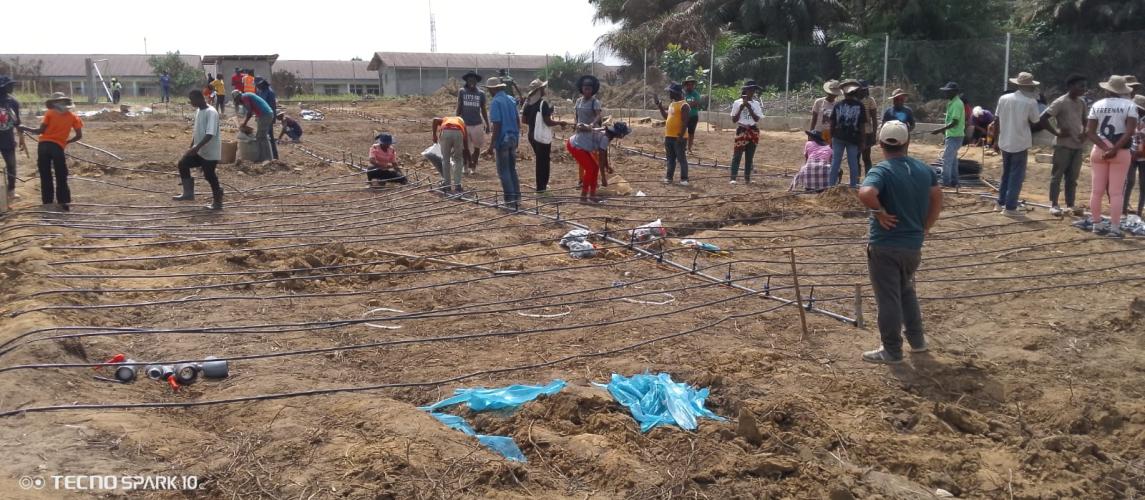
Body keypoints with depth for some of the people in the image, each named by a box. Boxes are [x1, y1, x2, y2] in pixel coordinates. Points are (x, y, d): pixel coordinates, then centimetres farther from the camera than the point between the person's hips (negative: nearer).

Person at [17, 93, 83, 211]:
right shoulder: (73, 117, 7)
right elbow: (79, 135, 3)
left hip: (44, 145, 0)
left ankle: (47, 202, 13)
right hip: (58, 147, 0)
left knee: (45, 176, 10)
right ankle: (63, 202, 2)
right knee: (61, 177, 8)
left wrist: (24, 128, 8)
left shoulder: (49, 113, 3)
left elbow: (41, 130, -4)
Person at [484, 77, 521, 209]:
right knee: (512, 169, 16)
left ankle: (510, 201, 0)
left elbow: (497, 125, -18)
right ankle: (517, 198, 18)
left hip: (503, 139, -7)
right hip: (513, 138, 7)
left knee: (504, 171, 1)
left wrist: (492, 145, -15)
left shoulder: (496, 102, -13)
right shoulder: (511, 99, 8)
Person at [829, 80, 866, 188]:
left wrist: (831, 138, 10)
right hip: (854, 138, -1)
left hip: (838, 138, 1)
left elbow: (832, 123, 2)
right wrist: (861, 141, 4)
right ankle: (853, 186, 8)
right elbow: (862, 125, -2)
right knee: (853, 163, 6)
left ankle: (831, 185, 4)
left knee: (835, 162, 5)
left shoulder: (838, 105, 1)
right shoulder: (859, 105, -2)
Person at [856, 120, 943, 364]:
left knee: (888, 298, 4)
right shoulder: (924, 169, 4)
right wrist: (924, 227, 12)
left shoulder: (882, 171, -17)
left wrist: (880, 212, -20)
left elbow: (865, 193, -36)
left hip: (885, 246, -6)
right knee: (906, 291, 25)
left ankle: (892, 351, 13)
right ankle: (917, 340, 32)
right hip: (913, 244, 6)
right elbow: (937, 199, 10)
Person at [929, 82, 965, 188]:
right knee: (952, 159, 13)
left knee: (947, 158, -11)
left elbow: (955, 122, -22)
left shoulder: (957, 104, -17)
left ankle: (946, 181, -9)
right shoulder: (951, 103, 14)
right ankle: (954, 182, 18)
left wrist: (940, 130, -26)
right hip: (951, 135, 10)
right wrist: (945, 135, 21)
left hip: (955, 136, -10)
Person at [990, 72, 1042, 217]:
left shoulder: (1003, 98, 1)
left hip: (1004, 143, 5)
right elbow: (1035, 121, -1)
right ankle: (1010, 208, 1)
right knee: (1017, 177, 2)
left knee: (1006, 174, 19)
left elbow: (997, 121, 5)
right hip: (1020, 144, -5)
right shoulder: (1031, 102, -12)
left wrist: (996, 140, 13)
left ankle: (1001, 203, 23)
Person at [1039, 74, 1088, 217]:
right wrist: (1056, 132, -15)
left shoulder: (1081, 102, 10)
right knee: (1057, 175, 0)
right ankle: (1053, 205, 5)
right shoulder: (1060, 102, -12)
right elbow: (1042, 119, -16)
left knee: (1072, 177, 10)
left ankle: (1070, 205, 16)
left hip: (1077, 145, 6)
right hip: (1063, 145, -6)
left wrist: (1084, 133, 3)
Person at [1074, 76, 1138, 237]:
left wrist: (1105, 148, -10)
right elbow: (1130, 131, -15)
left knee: (1097, 190, 10)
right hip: (1121, 152, -2)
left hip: (1099, 150, 3)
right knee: (1116, 192, 0)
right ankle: (1114, 228, 0)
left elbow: (1089, 131, -4)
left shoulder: (1097, 105, 4)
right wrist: (1114, 149, -15)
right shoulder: (1130, 105, -3)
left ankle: (1096, 224, 17)